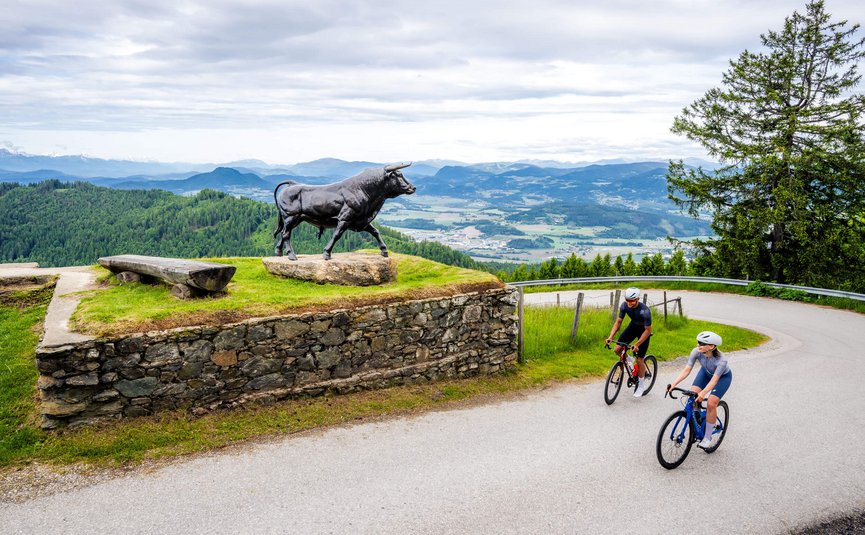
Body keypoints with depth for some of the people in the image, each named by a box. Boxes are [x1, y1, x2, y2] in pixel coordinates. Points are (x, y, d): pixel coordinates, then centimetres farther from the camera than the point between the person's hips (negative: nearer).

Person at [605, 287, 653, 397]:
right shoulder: (624, 306, -21)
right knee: (617, 349, -11)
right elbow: (618, 322, -11)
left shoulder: (645, 311, -36)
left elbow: (648, 330, -27)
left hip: (644, 330, -5)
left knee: (639, 359, -4)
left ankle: (642, 385, 16)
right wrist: (610, 337, -22)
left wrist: (637, 344, -32)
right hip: (633, 326, 5)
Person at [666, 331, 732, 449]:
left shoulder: (721, 360, -39)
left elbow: (714, 380, -44)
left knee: (711, 403, -20)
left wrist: (703, 393, -60)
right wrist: (674, 383, -42)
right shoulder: (696, 352, -30)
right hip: (706, 372, 4)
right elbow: (686, 370, -30)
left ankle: (708, 437, -2)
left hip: (723, 376, -4)